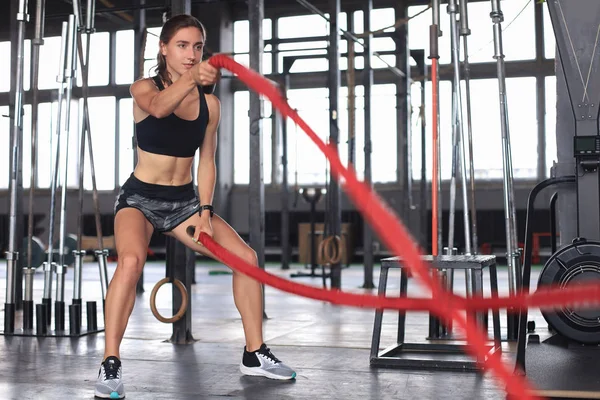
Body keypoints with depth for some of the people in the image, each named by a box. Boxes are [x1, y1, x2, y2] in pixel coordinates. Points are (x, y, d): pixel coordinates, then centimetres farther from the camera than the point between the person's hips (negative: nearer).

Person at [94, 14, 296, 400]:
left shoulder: (210, 103, 1)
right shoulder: (144, 88, -10)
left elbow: (207, 161, 3)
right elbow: (158, 107, -35)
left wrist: (205, 212, -8)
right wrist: (190, 79, -54)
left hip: (184, 200, 4)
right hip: (140, 197, -4)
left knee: (247, 257, -6)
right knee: (131, 260, -33)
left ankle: (255, 354, 8)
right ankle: (110, 365, -24)